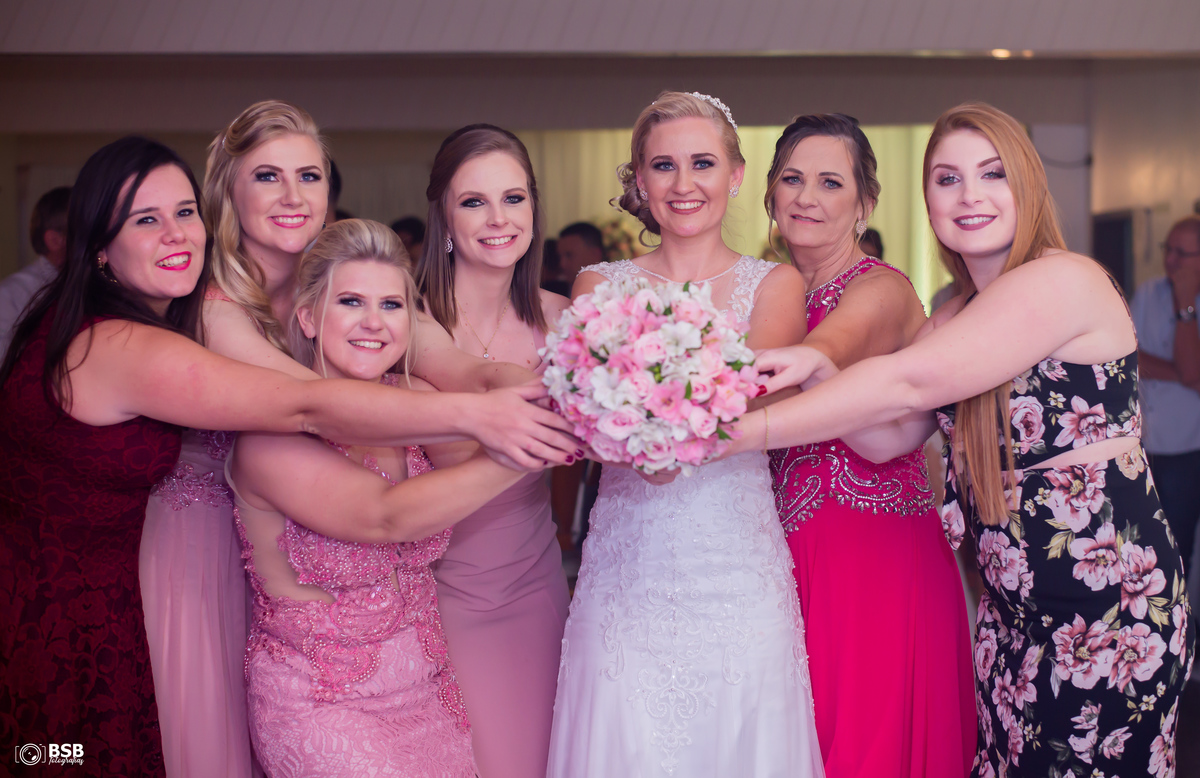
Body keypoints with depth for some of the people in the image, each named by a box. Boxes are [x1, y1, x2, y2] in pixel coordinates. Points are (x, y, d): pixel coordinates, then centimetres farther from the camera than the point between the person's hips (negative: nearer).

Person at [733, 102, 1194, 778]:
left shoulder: (1066, 280, -17)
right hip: (1017, 611, 7)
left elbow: (909, 383, -25)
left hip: (1113, 603, -7)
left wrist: (740, 432, -26)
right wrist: (819, 371, -15)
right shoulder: (955, 321, 11)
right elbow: (889, 436, 4)